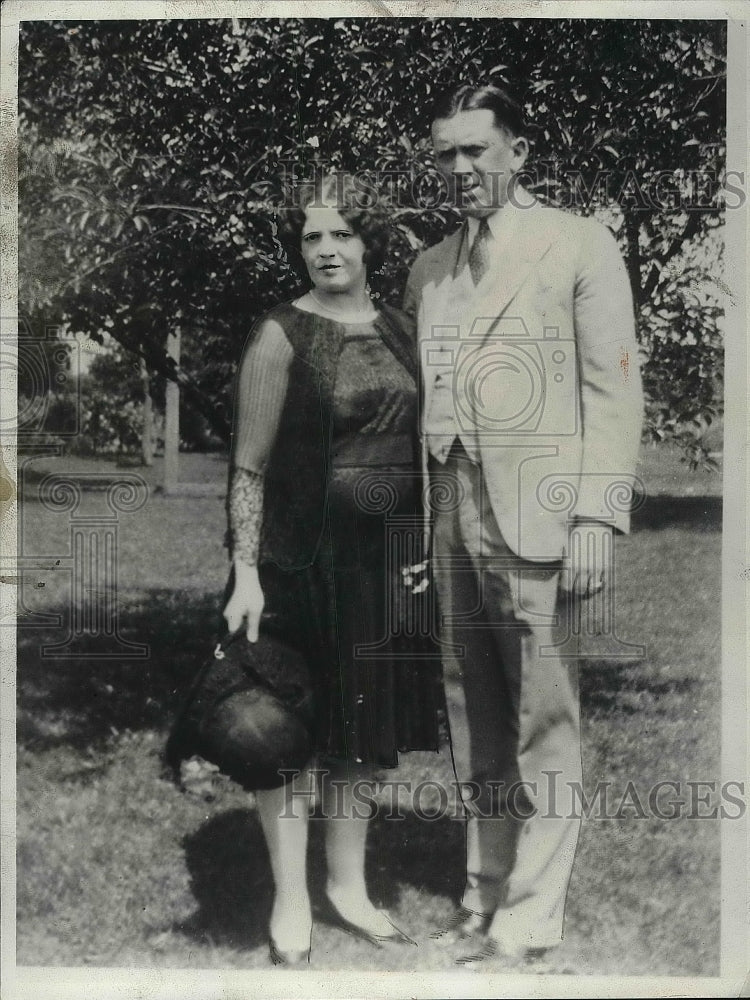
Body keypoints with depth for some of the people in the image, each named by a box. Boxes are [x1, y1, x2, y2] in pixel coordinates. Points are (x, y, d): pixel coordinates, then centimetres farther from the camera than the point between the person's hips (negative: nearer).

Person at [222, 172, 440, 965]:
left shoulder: (400, 331, 9)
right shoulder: (282, 336, -8)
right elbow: (249, 467, -11)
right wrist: (246, 573, -17)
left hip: (382, 558, 6)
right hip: (300, 559, -5)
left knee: (359, 728, 15)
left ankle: (349, 886, 30)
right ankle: (291, 901, 18)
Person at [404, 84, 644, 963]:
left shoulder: (578, 246, 1)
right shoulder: (428, 269, 17)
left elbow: (612, 390, -4)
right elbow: (412, 394, 17)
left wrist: (598, 518, -13)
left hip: (535, 516, -5)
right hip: (450, 513, 6)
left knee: (543, 722, -1)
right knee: (474, 721, 11)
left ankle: (529, 920, 7)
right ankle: (484, 895, 22)